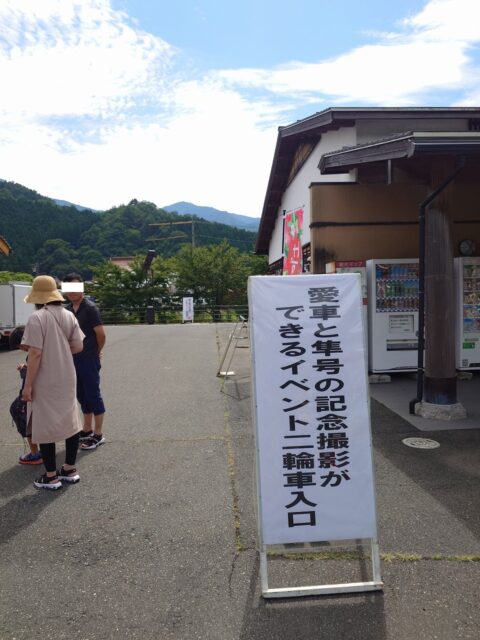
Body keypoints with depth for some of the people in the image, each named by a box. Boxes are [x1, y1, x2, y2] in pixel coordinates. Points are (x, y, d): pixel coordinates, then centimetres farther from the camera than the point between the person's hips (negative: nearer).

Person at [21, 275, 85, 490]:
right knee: (70, 422, 15)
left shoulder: (37, 318, -15)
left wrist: (28, 385, -13)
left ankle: (51, 476, 14)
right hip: (67, 379, 6)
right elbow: (78, 347, 4)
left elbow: (36, 354, -19)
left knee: (45, 426, 5)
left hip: (45, 382, -6)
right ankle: (70, 470, 26)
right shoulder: (69, 316, 3)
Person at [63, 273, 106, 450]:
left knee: (93, 396, 0)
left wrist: (97, 351, 0)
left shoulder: (90, 308, -13)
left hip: (89, 360, -7)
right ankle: (87, 430, 27)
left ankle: (98, 435, 9)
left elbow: (101, 334, -14)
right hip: (73, 359, 7)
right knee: (82, 396, 15)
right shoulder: (67, 309, 9)